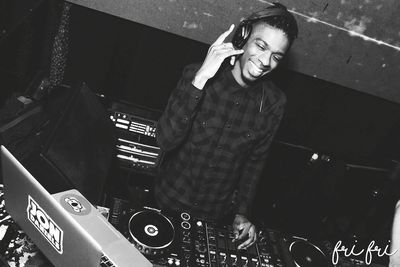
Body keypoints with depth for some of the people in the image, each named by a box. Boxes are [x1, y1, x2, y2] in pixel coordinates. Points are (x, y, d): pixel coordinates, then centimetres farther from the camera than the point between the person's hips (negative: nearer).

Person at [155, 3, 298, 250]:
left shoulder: (274, 103, -12)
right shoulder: (197, 75, -19)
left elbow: (255, 160, 0)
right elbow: (166, 141, -29)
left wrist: (242, 213, -3)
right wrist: (200, 79, -37)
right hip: (170, 201, -1)